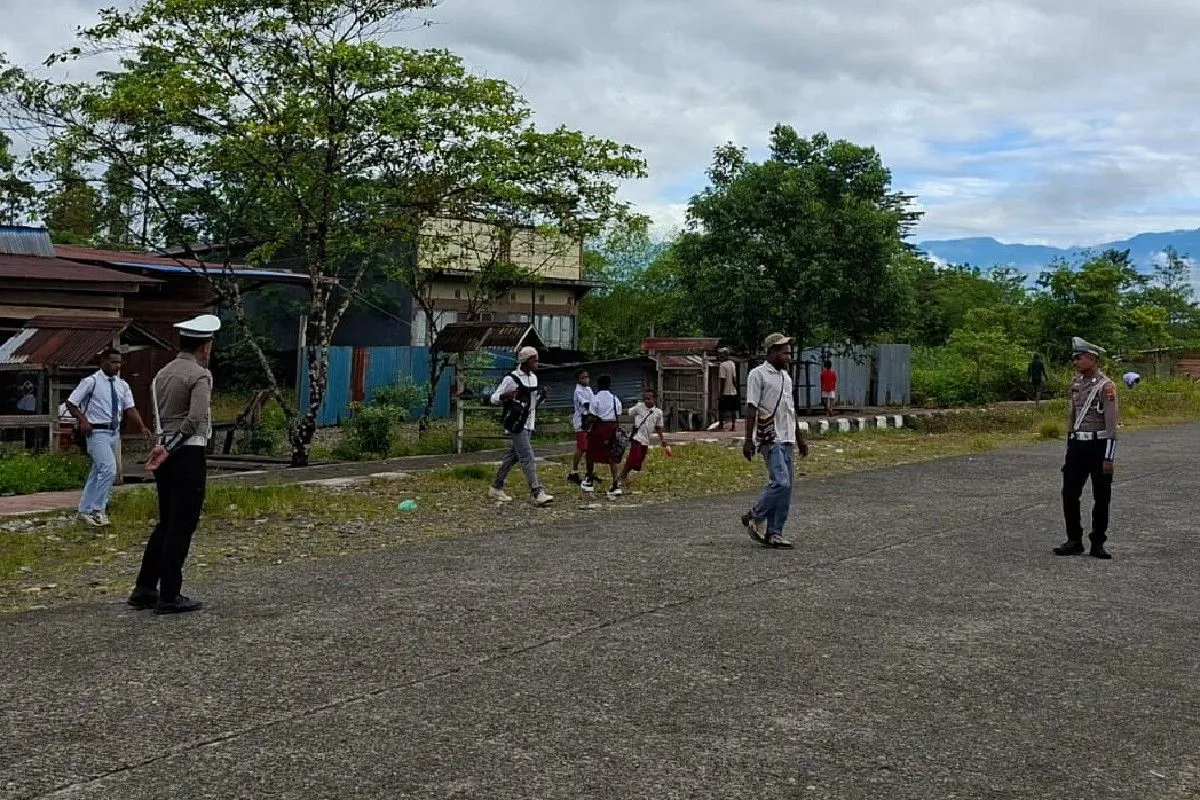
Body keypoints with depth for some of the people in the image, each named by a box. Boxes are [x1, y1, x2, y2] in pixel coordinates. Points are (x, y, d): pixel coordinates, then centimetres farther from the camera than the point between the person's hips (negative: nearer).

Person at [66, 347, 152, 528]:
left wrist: (142, 427, -14)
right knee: (108, 469, -18)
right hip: (97, 432, -7)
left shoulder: (122, 385, 8)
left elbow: (130, 409, 1)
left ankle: (86, 510, 26)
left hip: (115, 432, 7)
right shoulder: (91, 382, -8)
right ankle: (97, 510, -8)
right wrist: (83, 420, -18)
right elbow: (70, 403, -3)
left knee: (98, 472, 14)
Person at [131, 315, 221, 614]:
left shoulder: (162, 373, 14)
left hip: (165, 455, 8)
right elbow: (196, 419, -23)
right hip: (188, 455, -8)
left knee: (166, 523, 17)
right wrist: (169, 448, -17)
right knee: (182, 526, -1)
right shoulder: (200, 375, -12)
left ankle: (144, 589, 21)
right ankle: (169, 597, 4)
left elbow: (158, 417, 11)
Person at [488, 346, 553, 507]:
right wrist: (505, 395, -27)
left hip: (529, 424, 8)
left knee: (513, 456, 14)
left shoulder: (533, 378, 12)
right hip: (517, 425, -8)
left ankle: (496, 488, 25)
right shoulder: (511, 379, -11)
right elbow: (494, 398, -7)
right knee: (527, 458, -13)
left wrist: (539, 396, 8)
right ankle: (537, 493, -17)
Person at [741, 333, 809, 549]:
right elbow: (751, 409, -12)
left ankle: (774, 533, 10)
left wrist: (799, 438, 24)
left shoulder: (786, 376, 19)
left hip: (787, 440, 8)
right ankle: (754, 517, 2)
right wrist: (748, 440, -18)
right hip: (770, 439, -8)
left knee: (786, 487, 5)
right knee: (781, 483, -18)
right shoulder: (758, 374, -6)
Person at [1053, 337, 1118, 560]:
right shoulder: (1076, 383, 9)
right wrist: (1069, 447, 17)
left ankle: (1097, 543, 13)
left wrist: (1109, 458, -16)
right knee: (1069, 494, 3)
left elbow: (1111, 425, -13)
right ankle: (1074, 541, 14)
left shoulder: (1106, 386, -11)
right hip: (1077, 445, 6)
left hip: (1098, 446, -6)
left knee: (1101, 497, 5)